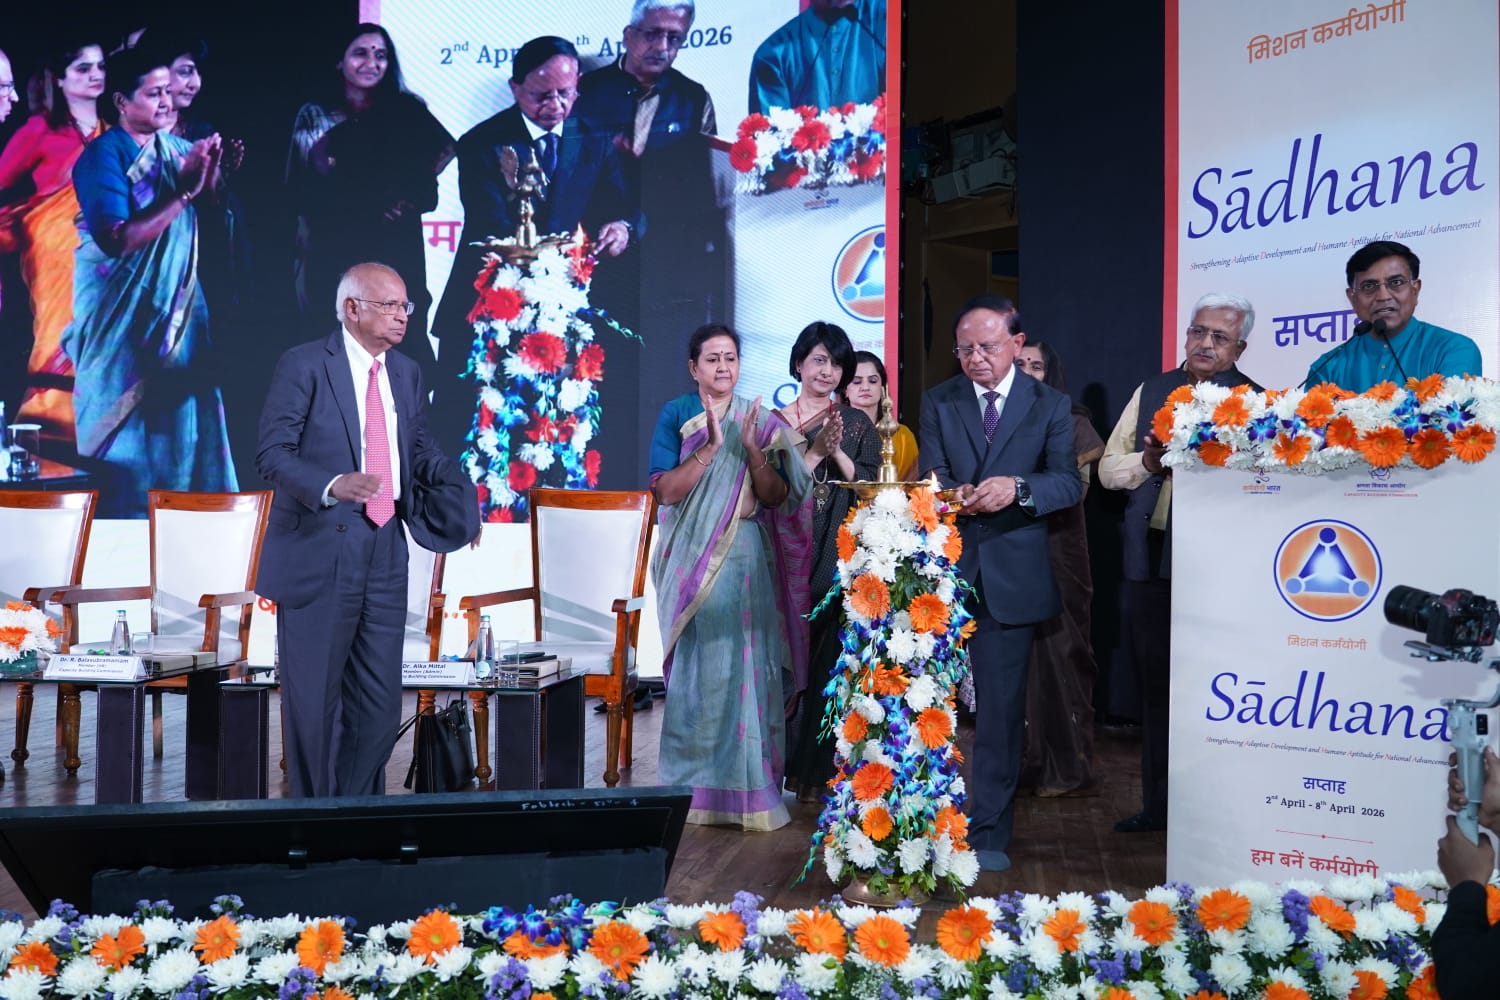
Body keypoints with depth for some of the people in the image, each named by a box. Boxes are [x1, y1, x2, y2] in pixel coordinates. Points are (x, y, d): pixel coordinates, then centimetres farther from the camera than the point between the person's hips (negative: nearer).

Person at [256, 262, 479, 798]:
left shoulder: (407, 373, 11)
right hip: (318, 555, -5)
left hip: (385, 554, 5)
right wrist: (332, 486, -29)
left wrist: (454, 482, -2)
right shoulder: (304, 365, -6)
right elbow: (273, 453, -12)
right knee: (315, 702, 7)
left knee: (379, 705, 10)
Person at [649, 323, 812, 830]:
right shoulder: (675, 415, 3)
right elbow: (665, 490, -8)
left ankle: (749, 785, 10)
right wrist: (710, 447, -18)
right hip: (693, 558, -1)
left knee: (748, 665, 0)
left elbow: (777, 496, 1)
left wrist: (752, 450, -14)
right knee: (697, 665, 0)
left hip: (747, 558, 1)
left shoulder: (758, 420, 7)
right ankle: (694, 785, 12)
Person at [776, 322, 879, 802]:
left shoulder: (857, 424, 10)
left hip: (840, 557, 1)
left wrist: (836, 452, -12)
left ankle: (819, 768, 9)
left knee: (831, 658, 0)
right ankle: (783, 761, 13)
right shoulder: (774, 420, 7)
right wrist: (814, 451, -12)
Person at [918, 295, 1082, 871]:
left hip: (1011, 574, -1)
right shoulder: (937, 402, 8)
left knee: (1001, 707, 5)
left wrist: (1017, 488, -26)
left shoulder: (1050, 405, 4)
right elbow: (932, 476, -1)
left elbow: (1069, 483, -6)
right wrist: (952, 496, -25)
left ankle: (988, 833, 16)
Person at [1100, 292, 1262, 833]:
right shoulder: (1152, 391, 14)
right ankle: (1157, 803, 23)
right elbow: (1109, 467, 13)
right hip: (1150, 557, 5)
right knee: (1153, 680, 10)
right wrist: (1148, 462, -6)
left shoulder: (1253, 401, 0)